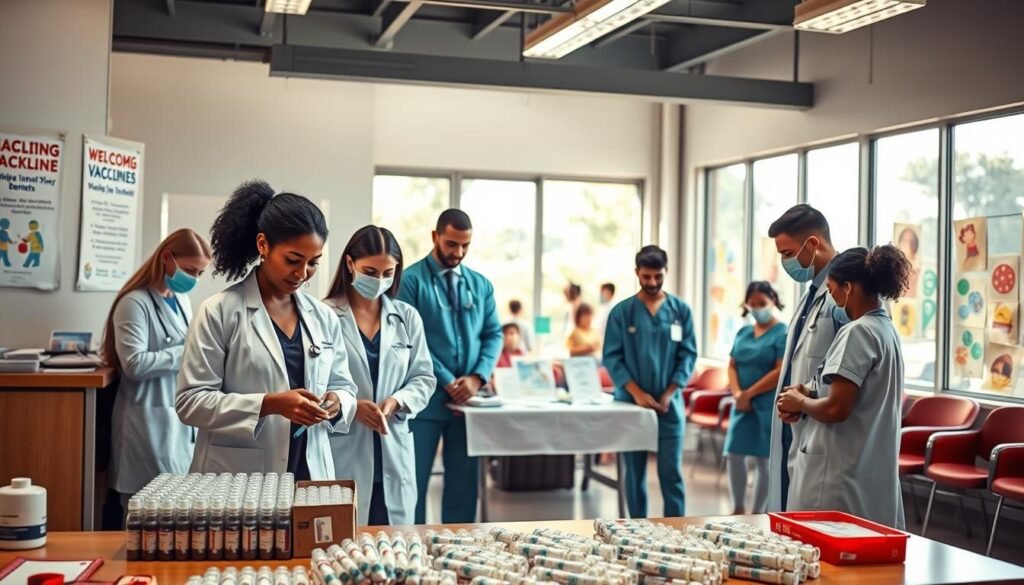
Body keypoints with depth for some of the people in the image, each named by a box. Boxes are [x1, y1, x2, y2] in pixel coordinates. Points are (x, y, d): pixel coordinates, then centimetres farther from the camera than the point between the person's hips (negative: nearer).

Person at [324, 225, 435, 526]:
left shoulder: (407, 317, 10)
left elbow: (424, 377, 9)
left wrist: (397, 401, -9)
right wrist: (349, 405, -20)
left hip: (393, 455, 4)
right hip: (341, 455, -4)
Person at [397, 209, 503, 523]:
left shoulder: (481, 285, 11)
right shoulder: (411, 280, -5)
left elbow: (494, 334, 10)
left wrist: (477, 377, -8)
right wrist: (446, 381, -14)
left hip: (468, 400, 5)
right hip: (425, 398, -5)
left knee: (464, 480, 11)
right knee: (414, 481, 2)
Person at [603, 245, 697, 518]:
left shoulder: (681, 310, 4)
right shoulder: (622, 311, 1)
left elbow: (688, 354, 3)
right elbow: (612, 356, -2)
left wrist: (669, 394, -7)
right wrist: (636, 392, -12)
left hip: (669, 404, 0)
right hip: (631, 402, 0)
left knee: (671, 473, 0)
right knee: (635, 472, 7)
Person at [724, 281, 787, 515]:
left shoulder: (783, 333, -6)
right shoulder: (743, 333, 13)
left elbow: (781, 372, -14)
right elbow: (732, 365, 11)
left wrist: (749, 393, -12)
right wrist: (737, 393, -8)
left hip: (768, 406, -6)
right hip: (743, 406, 6)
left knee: (764, 460, 1)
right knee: (734, 455, 4)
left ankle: (757, 513, 11)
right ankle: (738, 509, 19)